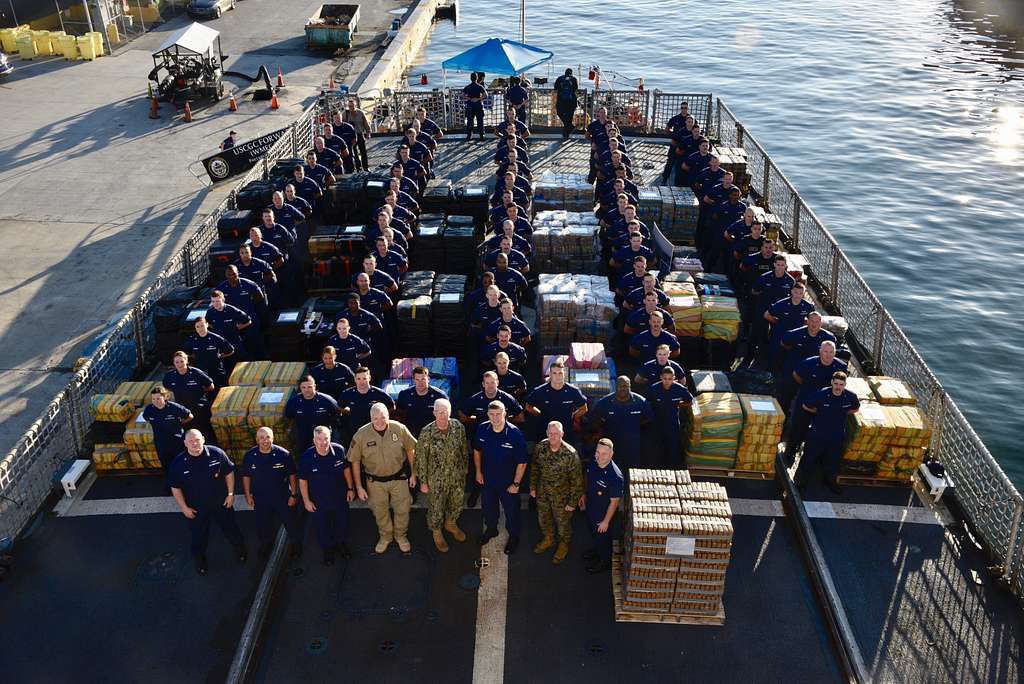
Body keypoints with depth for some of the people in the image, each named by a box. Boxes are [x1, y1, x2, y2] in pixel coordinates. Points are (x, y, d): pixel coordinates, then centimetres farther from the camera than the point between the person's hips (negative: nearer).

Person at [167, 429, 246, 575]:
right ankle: (199, 559, 47)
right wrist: (184, 508, -7)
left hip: (221, 503, 0)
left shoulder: (217, 454, -18)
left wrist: (231, 494, -5)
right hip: (195, 508, 0)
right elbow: (175, 488, -6)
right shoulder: (178, 463, -17)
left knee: (231, 529, 19)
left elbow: (229, 473, -5)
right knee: (198, 536, 19)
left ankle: (240, 550, 48)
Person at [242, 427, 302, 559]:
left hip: (282, 498, -2)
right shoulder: (249, 456, -13)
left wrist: (294, 495, -6)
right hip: (260, 500, 2)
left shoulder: (283, 454, -19)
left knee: (291, 523, 13)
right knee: (263, 525, 22)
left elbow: (292, 475, -8)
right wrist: (248, 495, 3)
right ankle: (266, 544, 51)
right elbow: (246, 476, 2)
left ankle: (297, 546, 39)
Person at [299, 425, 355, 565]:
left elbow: (346, 469, -2)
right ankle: (327, 549, 44)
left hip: (340, 497, 2)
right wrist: (306, 501, -6)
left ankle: (340, 544, 52)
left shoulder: (339, 450, -20)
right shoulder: (306, 457, -24)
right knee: (323, 527, 17)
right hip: (319, 501, -2)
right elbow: (303, 480, -10)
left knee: (342, 523, 22)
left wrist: (350, 488, 2)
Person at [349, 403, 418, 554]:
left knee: (402, 509, 15)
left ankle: (401, 535, 43)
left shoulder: (399, 429, -19)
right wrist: (359, 487, -8)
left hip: (399, 477, 0)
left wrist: (413, 473, 1)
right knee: (380, 512, 19)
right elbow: (355, 461, -10)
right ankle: (385, 536, 46)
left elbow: (410, 450, -3)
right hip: (375, 481, 0)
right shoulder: (361, 435, -20)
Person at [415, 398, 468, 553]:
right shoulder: (426, 433, -23)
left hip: (457, 476, 3)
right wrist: (423, 481, -9)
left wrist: (465, 467, 13)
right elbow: (421, 458, -13)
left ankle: (450, 524, 54)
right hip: (437, 479, -3)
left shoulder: (458, 427, -13)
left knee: (457, 504, 23)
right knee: (436, 508, 15)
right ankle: (437, 532, 44)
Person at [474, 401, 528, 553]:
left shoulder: (515, 434, -27)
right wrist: (478, 472, 5)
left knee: (511, 511, 16)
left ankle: (513, 536, 42)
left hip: (508, 482, -4)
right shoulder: (482, 429, -15)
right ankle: (491, 529, 54)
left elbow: (522, 462, -19)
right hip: (487, 479, 4)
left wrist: (516, 483, -16)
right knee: (488, 507, 26)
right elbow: (477, 450, 4)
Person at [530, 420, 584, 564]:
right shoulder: (540, 447, -17)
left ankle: (564, 546, 48)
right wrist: (532, 487, 8)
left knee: (563, 522, 20)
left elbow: (576, 480, -21)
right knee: (543, 517, 27)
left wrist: (573, 502, -15)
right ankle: (548, 539, 57)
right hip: (542, 492, 4)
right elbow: (534, 467, 2)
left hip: (561, 495, -4)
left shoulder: (570, 454, -31)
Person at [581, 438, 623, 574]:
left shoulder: (615, 476, -37)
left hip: (603, 514, -6)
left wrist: (606, 521, -18)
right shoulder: (593, 463, -17)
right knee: (594, 533, 31)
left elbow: (614, 501, -26)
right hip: (591, 508, 6)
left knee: (602, 537, 19)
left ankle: (605, 561, 46)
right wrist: (584, 495, 13)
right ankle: (597, 550, 59)